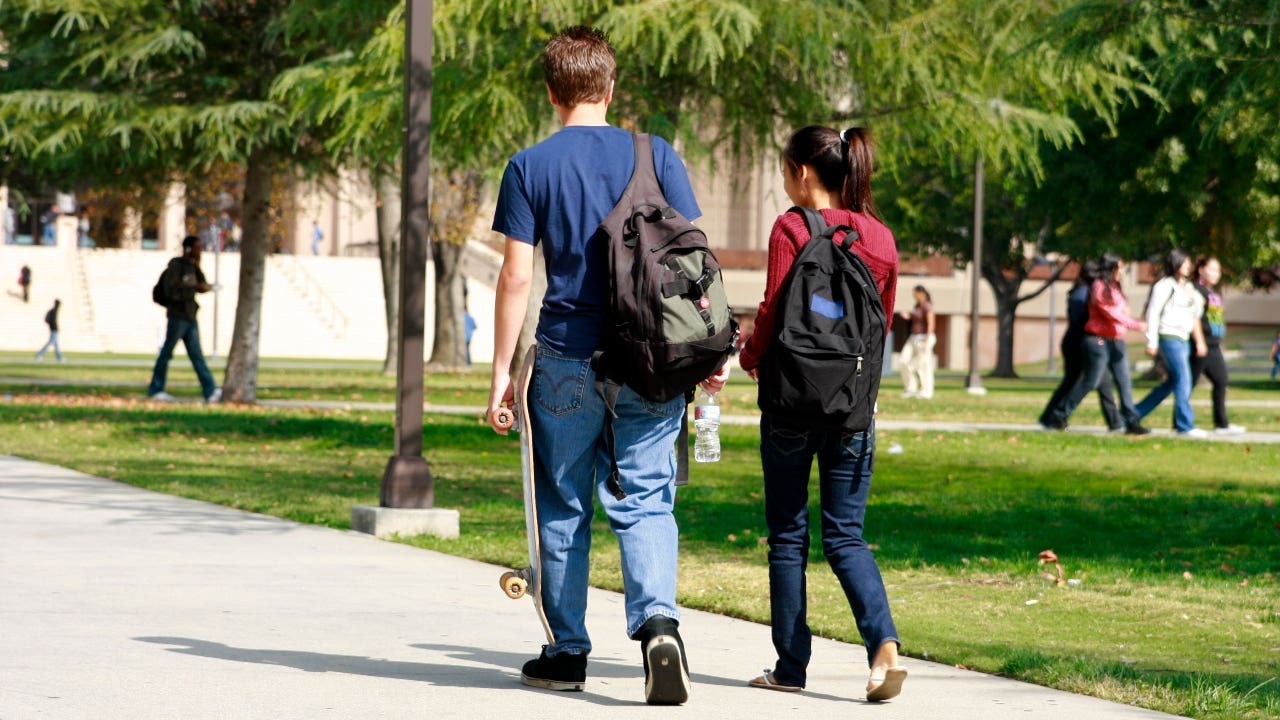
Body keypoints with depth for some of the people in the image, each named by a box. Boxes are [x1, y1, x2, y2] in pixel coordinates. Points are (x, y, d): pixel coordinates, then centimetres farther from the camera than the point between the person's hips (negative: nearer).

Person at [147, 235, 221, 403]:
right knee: (166, 353, 2)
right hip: (177, 316, -7)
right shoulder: (175, 265, -10)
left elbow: (202, 285, 11)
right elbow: (171, 291, -19)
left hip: (190, 318, 7)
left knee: (196, 355, 0)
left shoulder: (191, 266, 13)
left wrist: (198, 269, -2)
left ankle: (210, 391, -7)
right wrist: (194, 288, -23)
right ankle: (155, 390, 12)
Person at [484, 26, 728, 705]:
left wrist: (501, 372, 1)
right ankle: (658, 618, -21)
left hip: (566, 362, -1)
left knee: (564, 509, 11)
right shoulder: (655, 155, 2)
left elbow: (516, 277, -4)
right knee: (645, 501, 3)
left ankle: (568, 652, 18)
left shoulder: (529, 168, -2)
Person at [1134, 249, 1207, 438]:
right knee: (1183, 380, -11)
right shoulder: (1164, 286, -7)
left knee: (1173, 382, 11)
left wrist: (1199, 342, 17)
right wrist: (1152, 342, -15)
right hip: (1169, 337, -9)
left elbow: (1194, 316, 22)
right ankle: (1185, 425, -8)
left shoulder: (1188, 287, 18)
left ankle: (1134, 414, 20)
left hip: (1183, 339, 9)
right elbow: (1153, 313, -11)